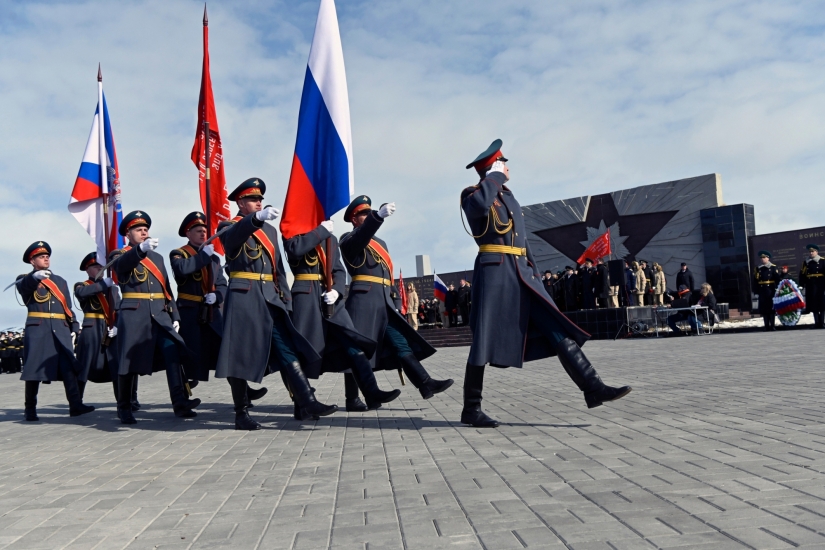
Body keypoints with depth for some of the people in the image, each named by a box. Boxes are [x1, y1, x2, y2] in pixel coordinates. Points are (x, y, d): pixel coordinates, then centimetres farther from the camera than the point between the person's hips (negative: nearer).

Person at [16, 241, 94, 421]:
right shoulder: (26, 280, 8)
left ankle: (75, 406, -8)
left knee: (69, 367, -6)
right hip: (37, 329, -3)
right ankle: (30, 409, 8)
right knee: (34, 370, -1)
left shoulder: (60, 281, 21)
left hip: (61, 330, 3)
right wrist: (35, 276, -41)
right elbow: (22, 286, -19)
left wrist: (74, 328, 9)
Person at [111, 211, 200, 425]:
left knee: (174, 353, -12)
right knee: (130, 360, 0)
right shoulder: (120, 255, 6)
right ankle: (124, 408, 14)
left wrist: (175, 316, 10)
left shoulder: (157, 257, 21)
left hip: (160, 314, 4)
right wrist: (141, 248, -40)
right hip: (133, 314, -4)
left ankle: (180, 403, -16)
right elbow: (121, 265, -22)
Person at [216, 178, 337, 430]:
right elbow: (233, 236, -25)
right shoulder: (230, 227, 2)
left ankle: (307, 403, -5)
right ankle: (241, 413, 8)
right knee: (240, 355, -1)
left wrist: (285, 297, 11)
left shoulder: (270, 230, 20)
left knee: (288, 348, -3)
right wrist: (258, 218, -42)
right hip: (243, 297, -5)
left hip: (270, 298, 6)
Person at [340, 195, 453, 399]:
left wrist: (396, 302, 17)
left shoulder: (381, 243, 27)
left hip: (385, 302, 8)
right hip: (363, 300, -7)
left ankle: (426, 384, 2)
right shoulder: (349, 239, 4)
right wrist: (379, 216, -37)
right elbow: (361, 238, -22)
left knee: (402, 343, 4)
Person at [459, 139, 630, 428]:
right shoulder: (473, 195, 1)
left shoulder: (509, 197, 25)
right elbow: (480, 204, -27)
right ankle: (470, 409, 5)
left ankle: (592, 388, -2)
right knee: (485, 340, -5)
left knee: (557, 328, -1)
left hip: (521, 272, 8)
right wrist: (495, 176, -11)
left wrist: (534, 273, 21)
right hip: (494, 271, -7)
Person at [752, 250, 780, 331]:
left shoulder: (773, 268, 3)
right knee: (764, 309, 3)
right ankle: (767, 326, 9)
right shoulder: (757, 269, 8)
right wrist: (756, 292, 0)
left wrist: (777, 290, -10)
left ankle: (772, 325, 8)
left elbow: (777, 279, -2)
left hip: (771, 291, -2)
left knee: (772, 308, 2)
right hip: (762, 292, 2)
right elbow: (755, 281, 5)